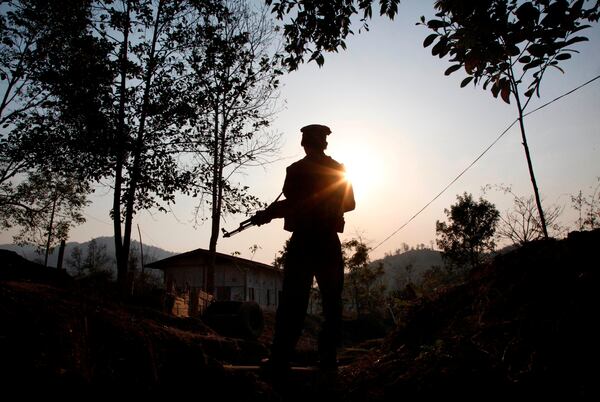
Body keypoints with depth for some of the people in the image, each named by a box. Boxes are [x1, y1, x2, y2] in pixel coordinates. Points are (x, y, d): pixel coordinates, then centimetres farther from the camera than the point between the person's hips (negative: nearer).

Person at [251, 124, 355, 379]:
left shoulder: (296, 170, -4)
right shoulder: (338, 170, 6)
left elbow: (293, 204, -14)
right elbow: (349, 204, 12)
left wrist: (267, 214, -1)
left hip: (302, 243, -2)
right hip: (329, 244, 3)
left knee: (292, 303, 1)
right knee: (332, 303, 10)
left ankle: (280, 361, 0)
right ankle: (328, 359, 11)